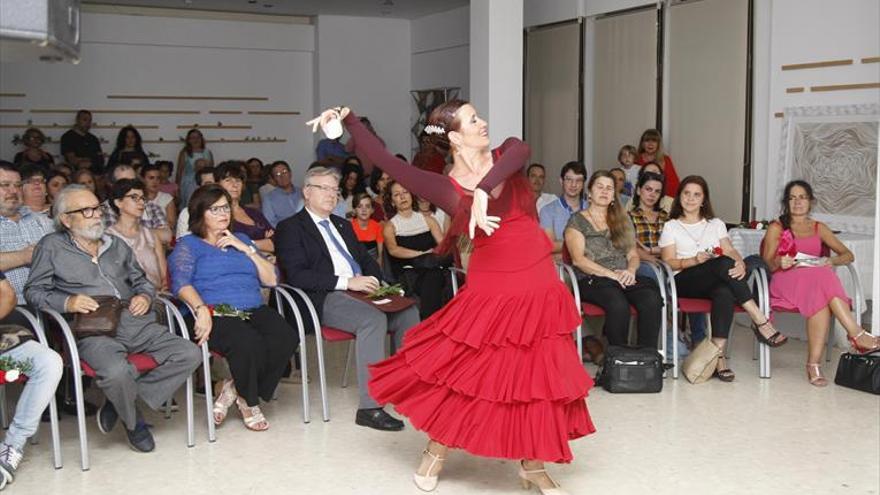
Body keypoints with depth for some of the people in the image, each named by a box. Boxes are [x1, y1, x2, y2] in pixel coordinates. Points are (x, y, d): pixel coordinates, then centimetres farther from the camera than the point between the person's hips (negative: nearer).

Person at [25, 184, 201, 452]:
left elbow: (141, 281, 31)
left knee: (190, 355, -16)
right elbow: (34, 291, 7)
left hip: (135, 324, 5)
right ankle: (133, 420, -3)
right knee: (116, 372, -38)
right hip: (94, 332, -5)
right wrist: (66, 302, -11)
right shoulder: (52, 246, 12)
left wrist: (145, 297, 7)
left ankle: (120, 403, -6)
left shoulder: (116, 245, 25)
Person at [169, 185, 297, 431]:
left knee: (287, 338, -28)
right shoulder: (188, 245, 15)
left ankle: (236, 389, -9)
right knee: (249, 342, -37)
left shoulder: (241, 240, 28)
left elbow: (272, 279, 17)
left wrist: (246, 249, 7)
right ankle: (249, 402, -8)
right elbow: (181, 283, -5)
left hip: (255, 311, 5)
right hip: (216, 315, -5)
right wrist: (201, 309, -24)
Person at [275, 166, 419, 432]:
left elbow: (366, 258, 28)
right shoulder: (290, 228, 2)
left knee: (408, 312, -17)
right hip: (326, 299, -7)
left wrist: (379, 284, 4)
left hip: (360, 291, 7)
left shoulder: (343, 225, 27)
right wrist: (347, 282, -18)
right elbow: (297, 275, -11)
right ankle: (369, 407, -32)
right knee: (373, 318, -33)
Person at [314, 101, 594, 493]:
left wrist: (483, 190, -40)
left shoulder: (507, 153, 1)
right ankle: (435, 452, 30)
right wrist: (349, 119, -10)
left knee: (539, 380, 10)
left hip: (539, 289, 3)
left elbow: (521, 153, -24)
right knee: (466, 374, 5)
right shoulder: (447, 189, -6)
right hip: (491, 291, -3)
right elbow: (385, 161, -7)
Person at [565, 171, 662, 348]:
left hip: (624, 278, 5)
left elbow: (633, 255, 19)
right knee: (618, 304, -37)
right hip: (591, 280, -4)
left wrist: (630, 270, -5)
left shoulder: (622, 220, 25)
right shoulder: (577, 221, 8)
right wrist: (611, 274, -14)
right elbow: (578, 259, -4)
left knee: (652, 300, -29)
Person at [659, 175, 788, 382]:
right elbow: (668, 262, 4)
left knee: (725, 293, -38)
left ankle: (718, 354, -44)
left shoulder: (716, 224, 26)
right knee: (724, 264, -34)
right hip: (685, 281, -2)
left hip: (717, 281, 3)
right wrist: (695, 260, -14)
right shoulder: (671, 227, 17)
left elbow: (731, 251, 9)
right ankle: (760, 321, -35)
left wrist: (740, 263, -15)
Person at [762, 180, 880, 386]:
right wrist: (779, 263, -18)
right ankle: (857, 334, -41)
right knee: (821, 277, -36)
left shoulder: (819, 228, 23)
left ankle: (814, 364, -39)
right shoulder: (776, 228, 16)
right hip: (784, 283, -2)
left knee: (821, 298, -37)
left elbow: (848, 255, 14)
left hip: (817, 280, 3)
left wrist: (830, 261, -9)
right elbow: (767, 264, 6)